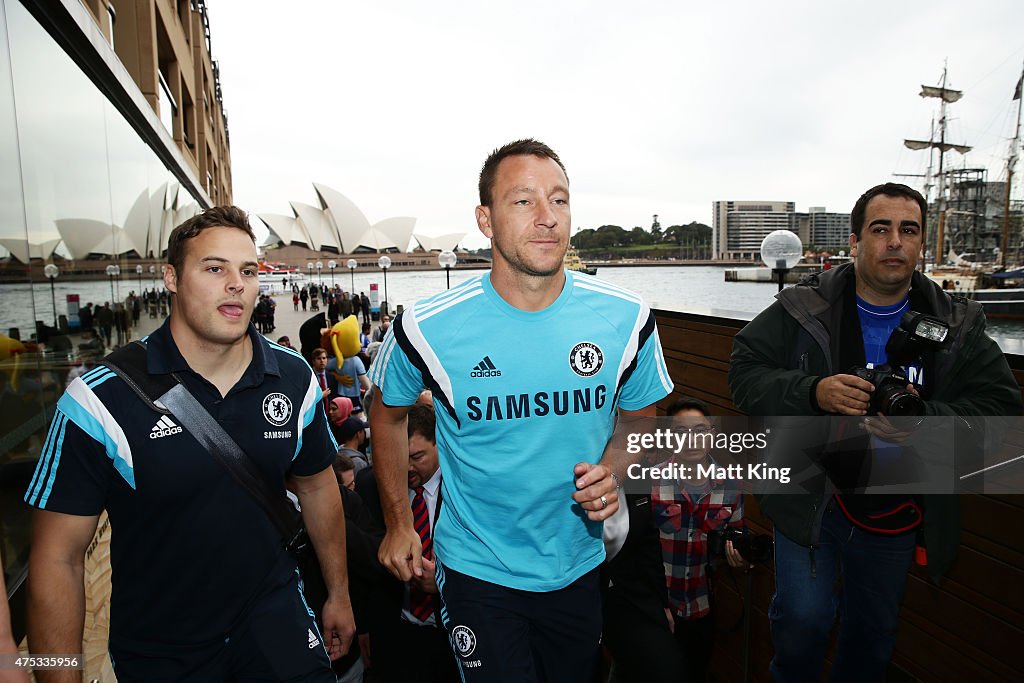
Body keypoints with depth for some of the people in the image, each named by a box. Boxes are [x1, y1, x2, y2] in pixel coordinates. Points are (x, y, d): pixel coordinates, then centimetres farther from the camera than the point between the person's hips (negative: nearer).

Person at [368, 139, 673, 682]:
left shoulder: (625, 319, -13)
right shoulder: (427, 328, -19)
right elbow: (388, 413, 1)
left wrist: (614, 471, -15)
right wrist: (398, 523, 4)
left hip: (578, 568, 4)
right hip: (478, 572, -3)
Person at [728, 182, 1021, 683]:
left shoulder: (959, 326, -1)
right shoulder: (802, 310, -10)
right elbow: (745, 372, -11)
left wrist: (925, 417, -24)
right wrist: (812, 392, -27)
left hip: (896, 513, 3)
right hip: (811, 497, -3)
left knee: (874, 632, 20)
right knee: (803, 617, -8)